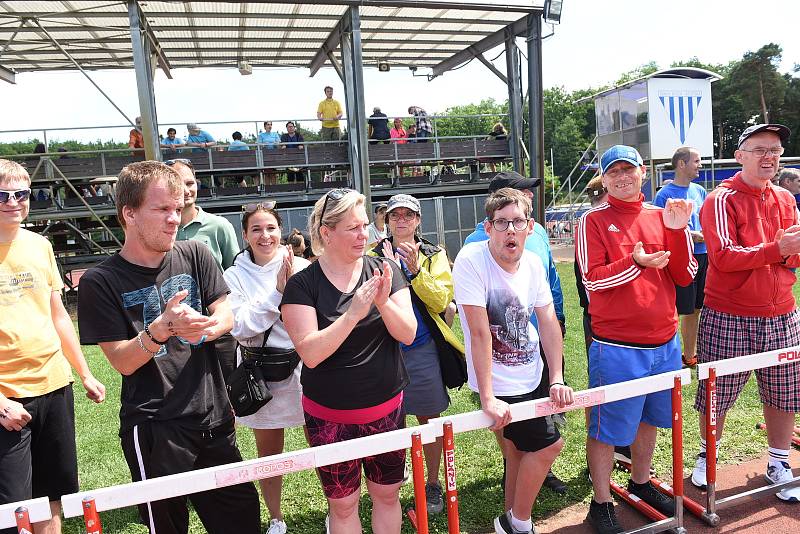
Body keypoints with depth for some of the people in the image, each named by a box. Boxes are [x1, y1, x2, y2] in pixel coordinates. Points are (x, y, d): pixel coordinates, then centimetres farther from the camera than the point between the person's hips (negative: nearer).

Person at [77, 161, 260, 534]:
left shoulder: (194, 255, 2)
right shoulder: (101, 281, -8)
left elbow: (226, 317, 1)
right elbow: (122, 361, -9)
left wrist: (202, 328, -22)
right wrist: (164, 327, -27)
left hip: (213, 415, 4)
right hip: (153, 428, -3)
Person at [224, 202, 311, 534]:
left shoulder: (301, 268, -5)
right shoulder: (235, 276, -2)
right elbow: (240, 326, -13)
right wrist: (278, 292, -19)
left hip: (304, 368, -1)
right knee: (269, 451, 17)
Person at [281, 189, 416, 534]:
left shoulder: (385, 271, -5)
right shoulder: (302, 285, -12)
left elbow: (407, 335, -10)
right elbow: (310, 354, -20)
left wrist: (383, 302, -27)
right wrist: (353, 313, -30)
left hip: (386, 408, 2)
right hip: (331, 416, -2)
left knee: (387, 493, 18)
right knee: (342, 503, 14)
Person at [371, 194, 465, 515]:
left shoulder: (434, 255, 3)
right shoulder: (374, 256, 4)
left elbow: (441, 301, -10)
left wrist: (415, 270, -21)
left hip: (423, 349, 0)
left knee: (429, 418, 10)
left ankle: (432, 483, 28)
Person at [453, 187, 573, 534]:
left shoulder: (533, 264, -3)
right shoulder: (472, 259, -22)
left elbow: (548, 321, 1)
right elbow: (480, 332, -25)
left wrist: (557, 379, -6)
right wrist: (488, 398, -24)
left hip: (532, 376, 6)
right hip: (499, 384, -6)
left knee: (518, 449, 19)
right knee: (549, 444, -3)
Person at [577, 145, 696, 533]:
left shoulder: (661, 217, 9)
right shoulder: (593, 221, -5)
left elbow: (684, 277, 2)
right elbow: (592, 280, -13)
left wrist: (677, 230, -9)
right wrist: (635, 263, -24)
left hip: (665, 344, 6)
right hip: (616, 348, -5)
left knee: (649, 418, 21)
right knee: (608, 428, 5)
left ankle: (641, 484, 42)